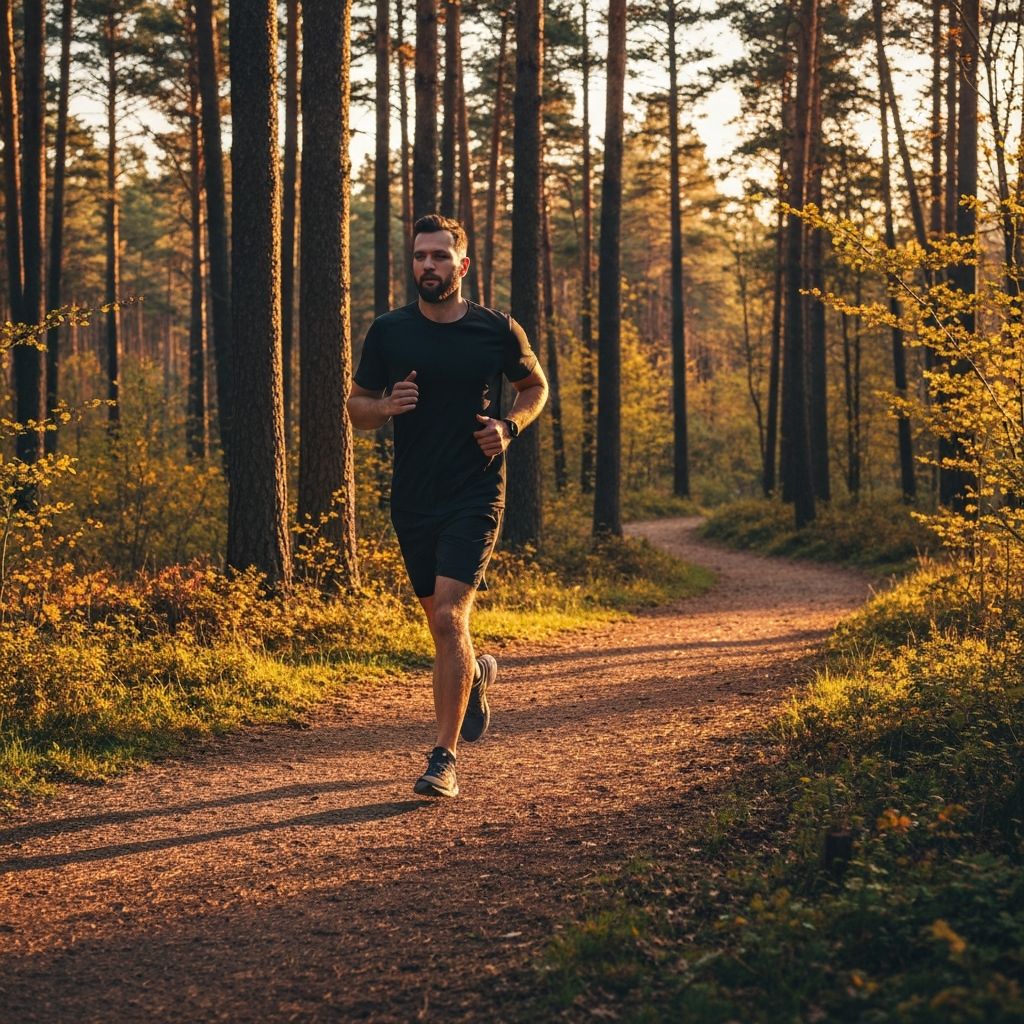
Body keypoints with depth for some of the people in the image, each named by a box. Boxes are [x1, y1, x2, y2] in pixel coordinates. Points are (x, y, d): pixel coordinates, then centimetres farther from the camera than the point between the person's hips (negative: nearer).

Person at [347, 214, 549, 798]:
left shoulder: (498, 331, -2)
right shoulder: (389, 332, 1)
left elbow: (536, 386, 15)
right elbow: (358, 408, 10)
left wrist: (510, 427, -5)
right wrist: (387, 406, -14)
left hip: (475, 495, -3)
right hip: (413, 499, 3)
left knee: (449, 617, -17)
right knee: (439, 618, 15)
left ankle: (444, 759, -11)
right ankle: (477, 675, 50)